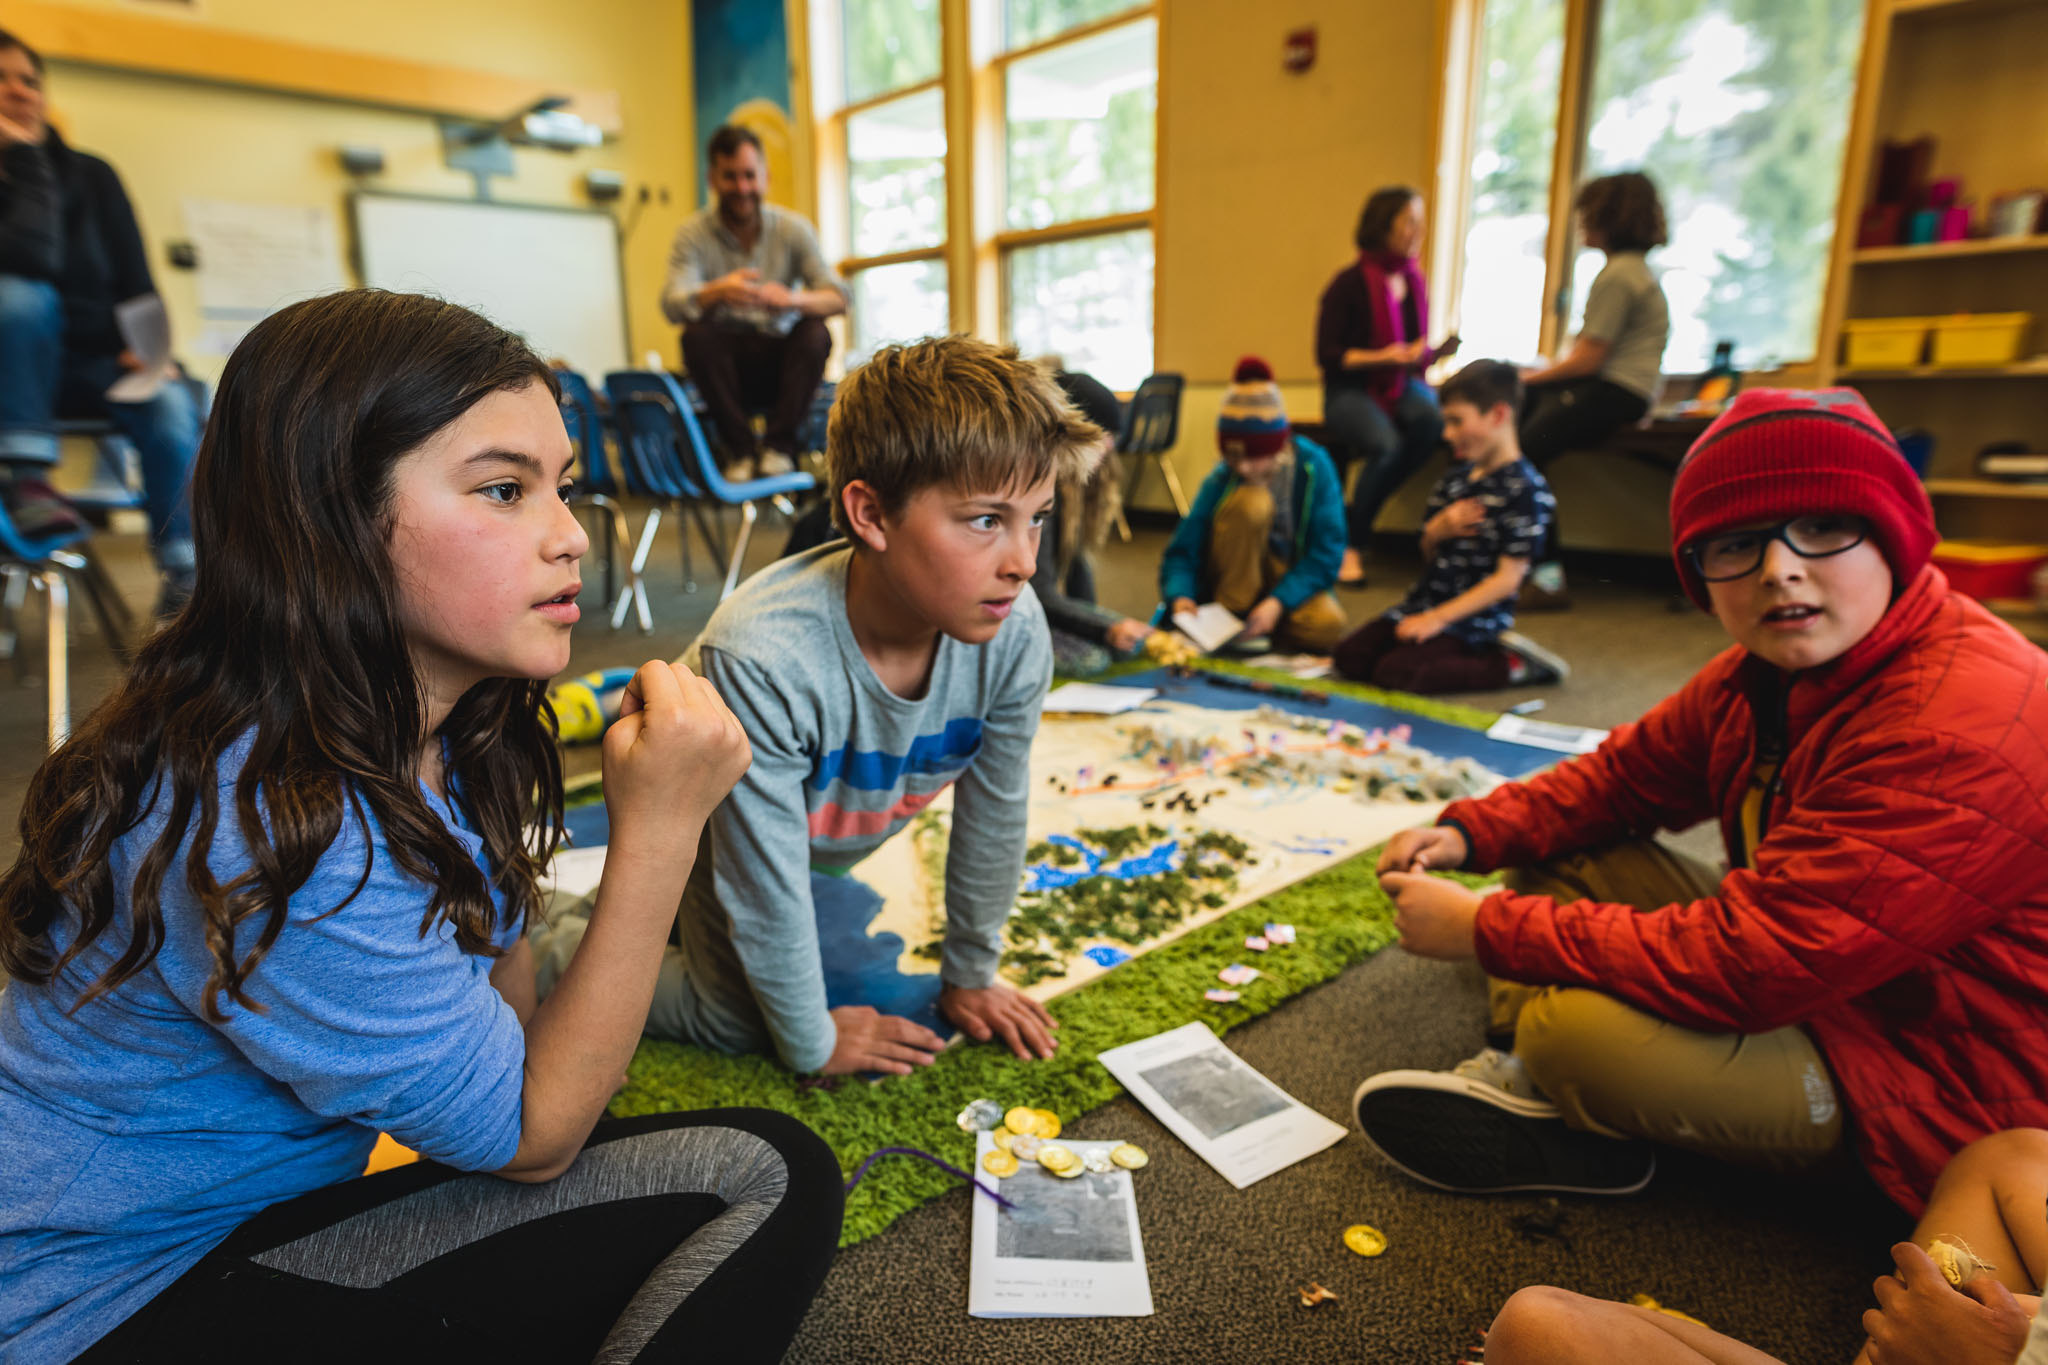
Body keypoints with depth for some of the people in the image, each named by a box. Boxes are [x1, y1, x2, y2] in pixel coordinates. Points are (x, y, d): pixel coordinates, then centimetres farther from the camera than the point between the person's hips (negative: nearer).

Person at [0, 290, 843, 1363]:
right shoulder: (267, 826, -32)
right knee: (760, 1185, -20)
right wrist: (659, 825, -29)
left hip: (289, 1201, 8)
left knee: (775, 1169, -9)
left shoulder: (439, 726, -5)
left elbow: (499, 1014, 6)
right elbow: (529, 1139, -22)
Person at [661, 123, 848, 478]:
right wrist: (718, 292, -42)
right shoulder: (694, 234, -4)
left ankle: (779, 444, -20)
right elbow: (672, 305, -19)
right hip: (728, 366, 0)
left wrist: (793, 299, -36)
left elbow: (839, 297, -13)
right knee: (696, 335, -30)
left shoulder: (794, 228, -1)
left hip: (781, 362, 0)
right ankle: (740, 448, -19)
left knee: (815, 334, -28)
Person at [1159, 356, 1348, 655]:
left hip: (1291, 582, 1)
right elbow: (1182, 551, -14)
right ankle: (1231, 615, -19)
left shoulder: (1314, 466, -14)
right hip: (1240, 578, -1)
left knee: (1328, 625, -34)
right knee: (1250, 501, -29)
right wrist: (1181, 596, -36)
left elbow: (1327, 552, -17)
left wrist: (1277, 603, -30)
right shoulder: (1220, 481, -15)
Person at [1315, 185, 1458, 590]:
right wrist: (1379, 358, -20)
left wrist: (1426, 353, -8)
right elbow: (1327, 354, -10)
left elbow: (1419, 350, 16)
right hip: (1351, 390, -5)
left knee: (1431, 420, -30)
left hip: (1402, 386, 5)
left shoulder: (1413, 279, 11)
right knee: (1385, 445, -35)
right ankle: (1352, 546, -17)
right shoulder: (1350, 283, -7)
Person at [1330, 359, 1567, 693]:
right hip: (1426, 599, 8)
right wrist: (1438, 530, -8)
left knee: (1394, 673, -25)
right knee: (1349, 657, -4)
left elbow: (1508, 578, -19)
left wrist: (1438, 618, -21)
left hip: (1473, 617, -8)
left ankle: (1511, 665, -7)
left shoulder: (1527, 490, -15)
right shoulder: (1458, 476, 10)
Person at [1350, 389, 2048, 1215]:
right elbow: (1628, 773, 6)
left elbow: (1749, 963, -36)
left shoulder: (1962, 734, -32)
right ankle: (1529, 1082, -7)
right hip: (1807, 979, 9)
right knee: (1560, 847, 3)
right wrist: (1471, 833, -11)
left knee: (1577, 1027, -31)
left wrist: (1485, 929, -29)